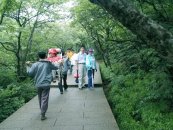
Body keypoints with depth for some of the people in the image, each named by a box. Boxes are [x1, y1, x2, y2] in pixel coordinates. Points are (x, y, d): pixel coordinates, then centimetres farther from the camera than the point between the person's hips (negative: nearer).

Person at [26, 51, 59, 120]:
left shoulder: (35, 64, -2)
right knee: (44, 99, -1)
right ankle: (43, 115, -5)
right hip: (46, 84, -2)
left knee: (40, 98, 19)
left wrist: (28, 66, 11)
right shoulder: (49, 64, 2)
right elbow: (56, 67, 17)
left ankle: (42, 111, 36)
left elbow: (30, 73, -4)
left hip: (38, 84, 2)